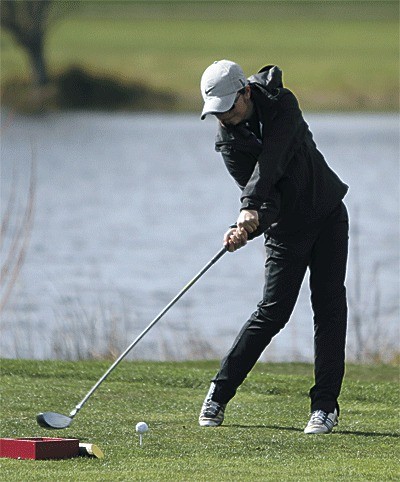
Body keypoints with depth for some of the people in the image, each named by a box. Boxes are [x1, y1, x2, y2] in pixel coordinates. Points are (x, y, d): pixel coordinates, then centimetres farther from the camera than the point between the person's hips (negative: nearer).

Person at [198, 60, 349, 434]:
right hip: (286, 230, -1)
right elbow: (268, 201, -20)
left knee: (329, 307, -7)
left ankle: (325, 405, -5)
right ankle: (219, 393, 5)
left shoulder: (282, 103, -13)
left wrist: (250, 207, -41)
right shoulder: (228, 143, -12)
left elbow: (272, 159, -28)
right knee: (273, 311, -7)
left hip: (328, 215, 1)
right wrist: (245, 231, -41)